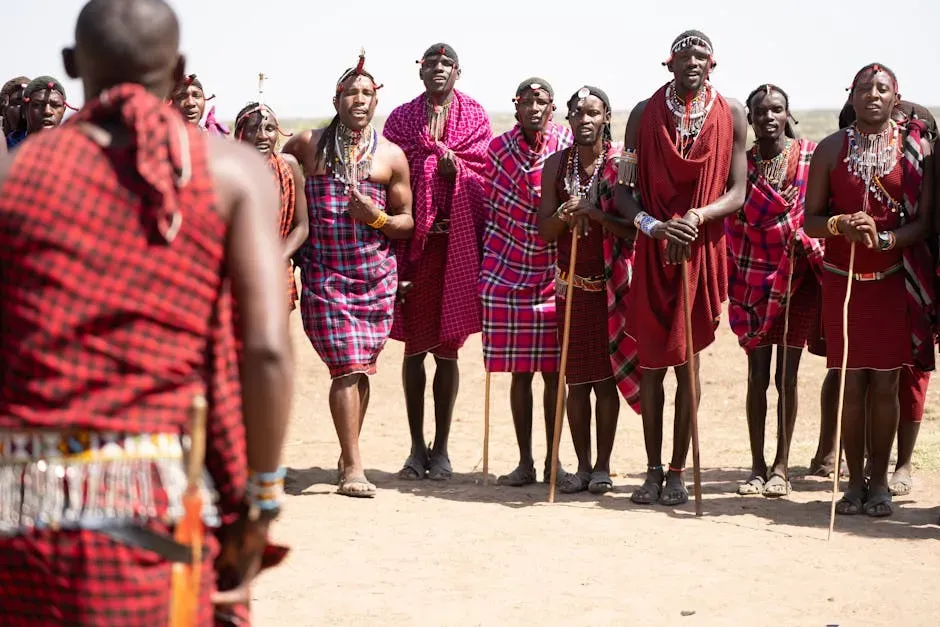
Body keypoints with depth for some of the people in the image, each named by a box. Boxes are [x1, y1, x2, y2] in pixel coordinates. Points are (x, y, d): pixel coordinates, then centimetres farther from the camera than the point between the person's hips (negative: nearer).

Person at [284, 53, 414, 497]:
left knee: (361, 369, 9)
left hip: (376, 276, 2)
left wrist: (376, 218, -12)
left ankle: (349, 454, 26)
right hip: (324, 273, -2)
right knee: (347, 368, -11)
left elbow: (406, 222, 10)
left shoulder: (391, 156, 6)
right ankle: (353, 467, -8)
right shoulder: (309, 144, 3)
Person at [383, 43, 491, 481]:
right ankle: (417, 446, 12)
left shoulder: (474, 116, 9)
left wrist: (455, 168, -18)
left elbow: (484, 170, 2)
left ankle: (441, 448, 8)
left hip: (456, 243, -1)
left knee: (447, 348, 1)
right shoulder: (401, 118, 10)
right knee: (414, 346, 4)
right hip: (412, 241, 1)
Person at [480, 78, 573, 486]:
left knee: (553, 371, 2)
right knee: (519, 372, 5)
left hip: (555, 272, -1)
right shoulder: (498, 149, 3)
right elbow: (491, 209, 12)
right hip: (507, 271, 1)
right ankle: (524, 462, 12)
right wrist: (487, 263, 11)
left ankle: (552, 460, 13)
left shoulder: (568, 147, -1)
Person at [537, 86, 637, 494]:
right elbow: (544, 231, 5)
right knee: (576, 379, 4)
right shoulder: (556, 165, 5)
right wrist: (564, 215, -15)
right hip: (572, 283, 3)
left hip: (612, 283, -3)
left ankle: (603, 467, 7)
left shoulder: (622, 163, -4)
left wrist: (594, 213, -22)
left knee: (605, 377, -1)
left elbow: (633, 229, -10)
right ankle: (582, 466, 12)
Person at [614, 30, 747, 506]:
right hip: (652, 252, 1)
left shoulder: (731, 116, 1)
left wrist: (699, 215, -20)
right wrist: (654, 226, -18)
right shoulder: (644, 114, 1)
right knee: (651, 363, 4)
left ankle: (677, 471, 10)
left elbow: (738, 193, -1)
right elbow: (624, 190, -1)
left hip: (702, 250, 0)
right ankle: (653, 469, 14)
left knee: (687, 361, 3)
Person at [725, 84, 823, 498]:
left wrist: (813, 252, -10)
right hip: (755, 279, 1)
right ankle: (757, 467, 11)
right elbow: (733, 225, 3)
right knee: (757, 375, 3)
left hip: (798, 278, -1)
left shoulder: (811, 157, -3)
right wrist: (735, 285, -5)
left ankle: (781, 467, 10)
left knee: (787, 376, 2)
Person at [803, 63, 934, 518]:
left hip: (896, 280, -1)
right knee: (852, 382, 2)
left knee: (885, 383, 1)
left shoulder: (917, 147, 0)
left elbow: (925, 221, -4)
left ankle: (879, 481, 12)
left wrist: (883, 238, -21)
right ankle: (854, 481, 11)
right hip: (843, 281, 1)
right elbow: (810, 220, 3)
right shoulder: (831, 148, 3)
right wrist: (841, 224, -18)